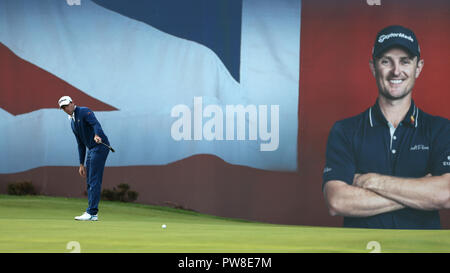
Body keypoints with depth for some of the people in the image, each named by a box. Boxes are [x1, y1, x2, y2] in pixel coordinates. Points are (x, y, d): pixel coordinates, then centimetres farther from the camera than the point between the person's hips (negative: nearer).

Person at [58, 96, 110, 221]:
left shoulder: (84, 112, -8)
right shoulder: (73, 122, 18)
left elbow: (96, 124, -27)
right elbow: (81, 144, 22)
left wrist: (97, 135, -48)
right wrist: (81, 164, 20)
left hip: (100, 146, -10)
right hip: (91, 149, 10)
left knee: (94, 181, -12)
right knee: (89, 182, 8)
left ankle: (91, 212, -13)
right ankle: (93, 213, 11)